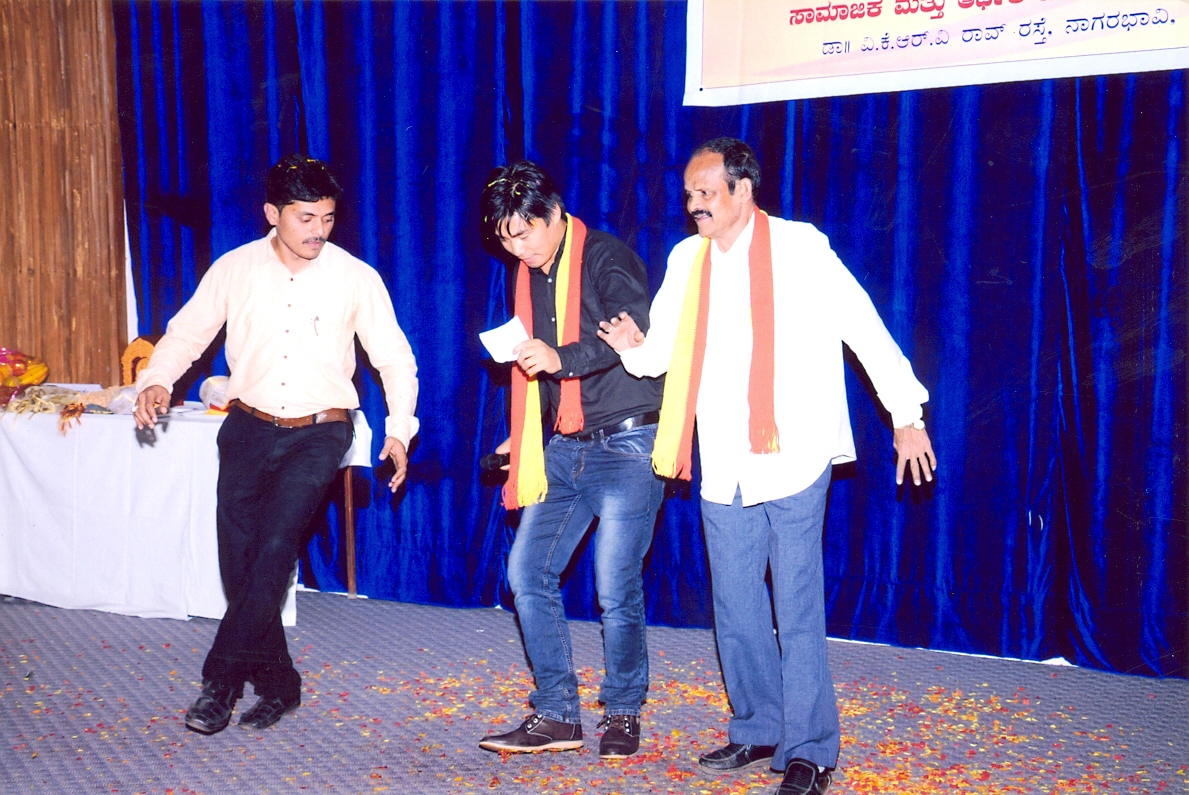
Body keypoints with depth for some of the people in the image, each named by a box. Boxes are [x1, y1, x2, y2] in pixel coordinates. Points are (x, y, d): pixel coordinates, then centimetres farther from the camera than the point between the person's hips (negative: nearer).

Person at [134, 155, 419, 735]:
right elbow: (187, 332, 6)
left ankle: (220, 680, -3)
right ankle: (277, 684, 18)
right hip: (249, 428, 3)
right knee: (238, 556, 3)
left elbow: (394, 356, 1)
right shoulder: (234, 269, 0)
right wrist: (156, 381, -13)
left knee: (274, 549, -16)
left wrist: (399, 427, -11)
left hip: (319, 433, -3)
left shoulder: (355, 278, -4)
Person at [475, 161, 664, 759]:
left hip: (627, 445, -7)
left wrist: (564, 358, -37)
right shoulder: (530, 276, 14)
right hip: (564, 447, 8)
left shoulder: (606, 259, -9)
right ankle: (556, 715, 13)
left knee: (616, 589, -6)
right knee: (527, 572, 2)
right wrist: (524, 437, 20)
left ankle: (623, 712, 16)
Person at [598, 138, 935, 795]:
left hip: (791, 462, -5)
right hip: (724, 470, 5)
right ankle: (757, 731, 30)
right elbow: (663, 350, 13)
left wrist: (905, 416, -8)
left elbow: (864, 327, -5)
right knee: (735, 610, 13)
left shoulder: (799, 248, -6)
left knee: (797, 612, 0)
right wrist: (634, 346, -11)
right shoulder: (686, 259, 10)